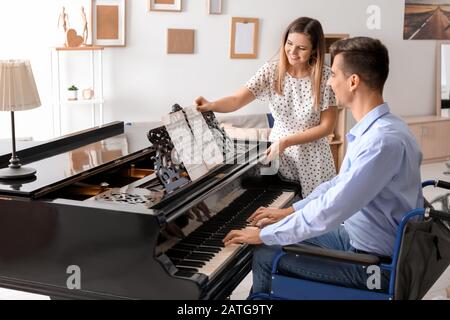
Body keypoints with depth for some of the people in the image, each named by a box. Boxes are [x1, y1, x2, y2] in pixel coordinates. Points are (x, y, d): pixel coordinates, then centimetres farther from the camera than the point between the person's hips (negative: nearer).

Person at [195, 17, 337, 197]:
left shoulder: (325, 77, -13)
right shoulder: (271, 71, -7)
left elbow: (327, 126, -11)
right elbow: (237, 100, -16)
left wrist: (285, 141, -19)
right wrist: (211, 106, -37)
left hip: (313, 159, -1)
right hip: (279, 154, 2)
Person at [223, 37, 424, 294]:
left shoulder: (383, 140, -29)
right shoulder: (375, 128, 4)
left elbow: (328, 212, -30)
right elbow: (341, 185, 16)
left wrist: (265, 235, -19)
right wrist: (291, 210, 13)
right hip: (359, 238, 9)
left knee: (265, 254, -3)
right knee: (284, 240, 17)